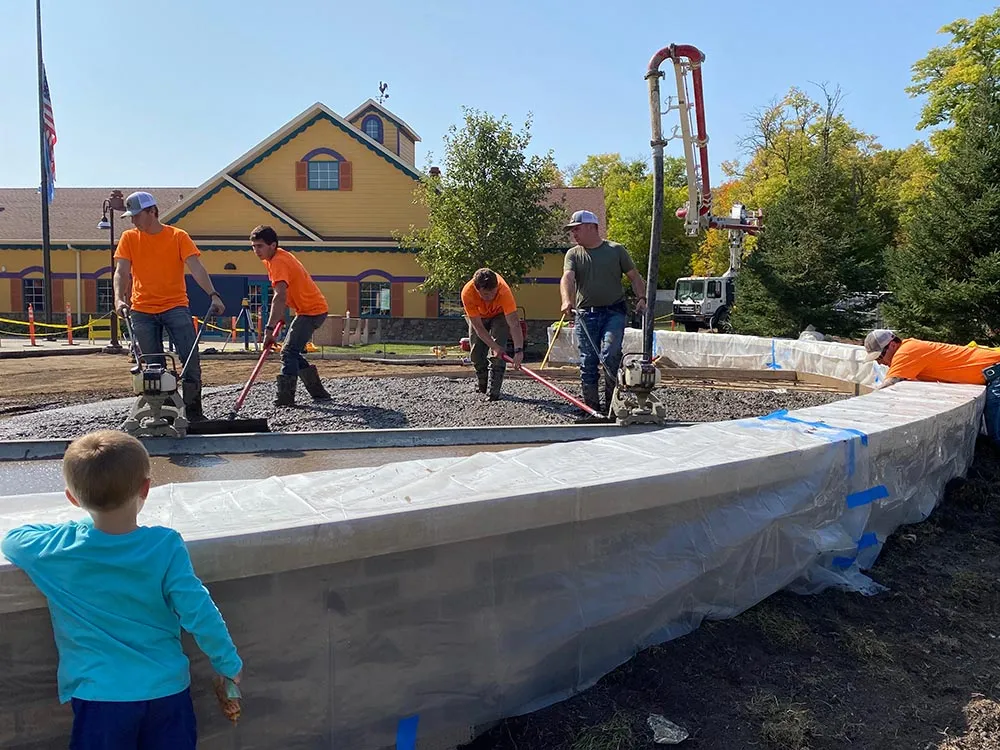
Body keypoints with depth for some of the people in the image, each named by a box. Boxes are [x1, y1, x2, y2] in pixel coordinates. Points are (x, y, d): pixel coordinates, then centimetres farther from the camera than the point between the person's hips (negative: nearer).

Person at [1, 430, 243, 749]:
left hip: (99, 696, 0)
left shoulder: (57, 548, -12)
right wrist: (230, 665, -2)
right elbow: (199, 613, -15)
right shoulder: (166, 546, -15)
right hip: (167, 690, 0)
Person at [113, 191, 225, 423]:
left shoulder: (178, 236, -1)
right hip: (142, 310, 2)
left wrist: (213, 295, -25)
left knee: (191, 359, -8)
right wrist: (119, 299, -21)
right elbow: (121, 272, -3)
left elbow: (196, 267, -11)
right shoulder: (129, 238, 6)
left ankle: (193, 412, 2)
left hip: (175, 306, -2)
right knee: (153, 366, 4)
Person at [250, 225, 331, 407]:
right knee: (293, 352, 14)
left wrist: (269, 328, -41)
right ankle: (319, 393, 18)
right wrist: (279, 316, 14)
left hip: (312, 310, -11)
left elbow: (280, 297, -36)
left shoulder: (278, 262, -22)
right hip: (315, 308, 11)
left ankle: (285, 397, -19)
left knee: (289, 351, -16)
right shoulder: (278, 256, 8)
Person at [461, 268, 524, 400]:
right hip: (478, 316, 2)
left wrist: (519, 350, -56)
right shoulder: (467, 293, -40)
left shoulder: (504, 291, -43)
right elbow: (478, 327, -33)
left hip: (499, 314, -2)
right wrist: (494, 346, -40)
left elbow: (514, 324, -46)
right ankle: (481, 386, 25)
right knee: (476, 353, 0)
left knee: (499, 350, -19)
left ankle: (493, 392, -15)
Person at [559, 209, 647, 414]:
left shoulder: (616, 250, 8)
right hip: (586, 314, 2)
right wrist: (566, 300, -29)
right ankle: (592, 409, 12)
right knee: (588, 363, 3)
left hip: (613, 312, -2)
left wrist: (641, 298, -6)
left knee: (610, 355, -19)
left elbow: (634, 277, 12)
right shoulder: (573, 254, 10)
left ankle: (612, 404, -6)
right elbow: (567, 277, -9)